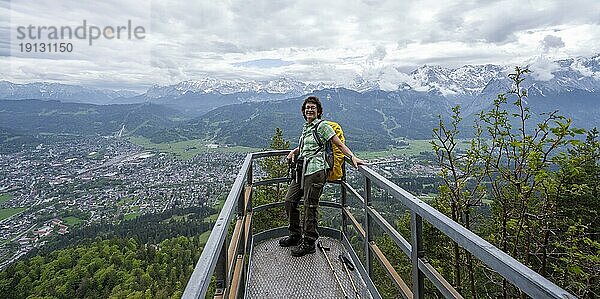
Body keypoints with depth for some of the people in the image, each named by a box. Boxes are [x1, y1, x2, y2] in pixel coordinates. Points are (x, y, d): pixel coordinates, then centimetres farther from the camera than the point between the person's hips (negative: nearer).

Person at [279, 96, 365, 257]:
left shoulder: (322, 126, -2)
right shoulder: (306, 127, 20)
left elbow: (339, 144, -5)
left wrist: (353, 157, -16)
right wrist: (294, 151, 18)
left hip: (315, 170, -8)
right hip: (302, 170, 8)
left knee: (310, 206, -3)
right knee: (289, 200, 8)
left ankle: (309, 242, 11)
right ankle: (295, 234, 26)